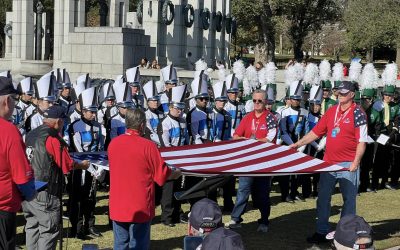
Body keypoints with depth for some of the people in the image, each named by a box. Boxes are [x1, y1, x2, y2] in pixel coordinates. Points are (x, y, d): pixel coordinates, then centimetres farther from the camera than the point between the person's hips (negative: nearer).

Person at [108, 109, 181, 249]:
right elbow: (162, 175, -9)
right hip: (140, 208, -5)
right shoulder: (147, 146, -15)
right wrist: (176, 173, 12)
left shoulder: (113, 143, 0)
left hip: (117, 206, 5)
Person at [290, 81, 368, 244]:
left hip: (348, 164, -6)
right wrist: (298, 144, 6)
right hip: (328, 162, 6)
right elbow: (317, 131, 12)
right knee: (323, 198, 10)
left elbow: (361, 141, -11)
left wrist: (355, 163, -17)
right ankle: (321, 232, 20)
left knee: (349, 199, 4)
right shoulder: (331, 111, 9)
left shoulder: (358, 114, -8)